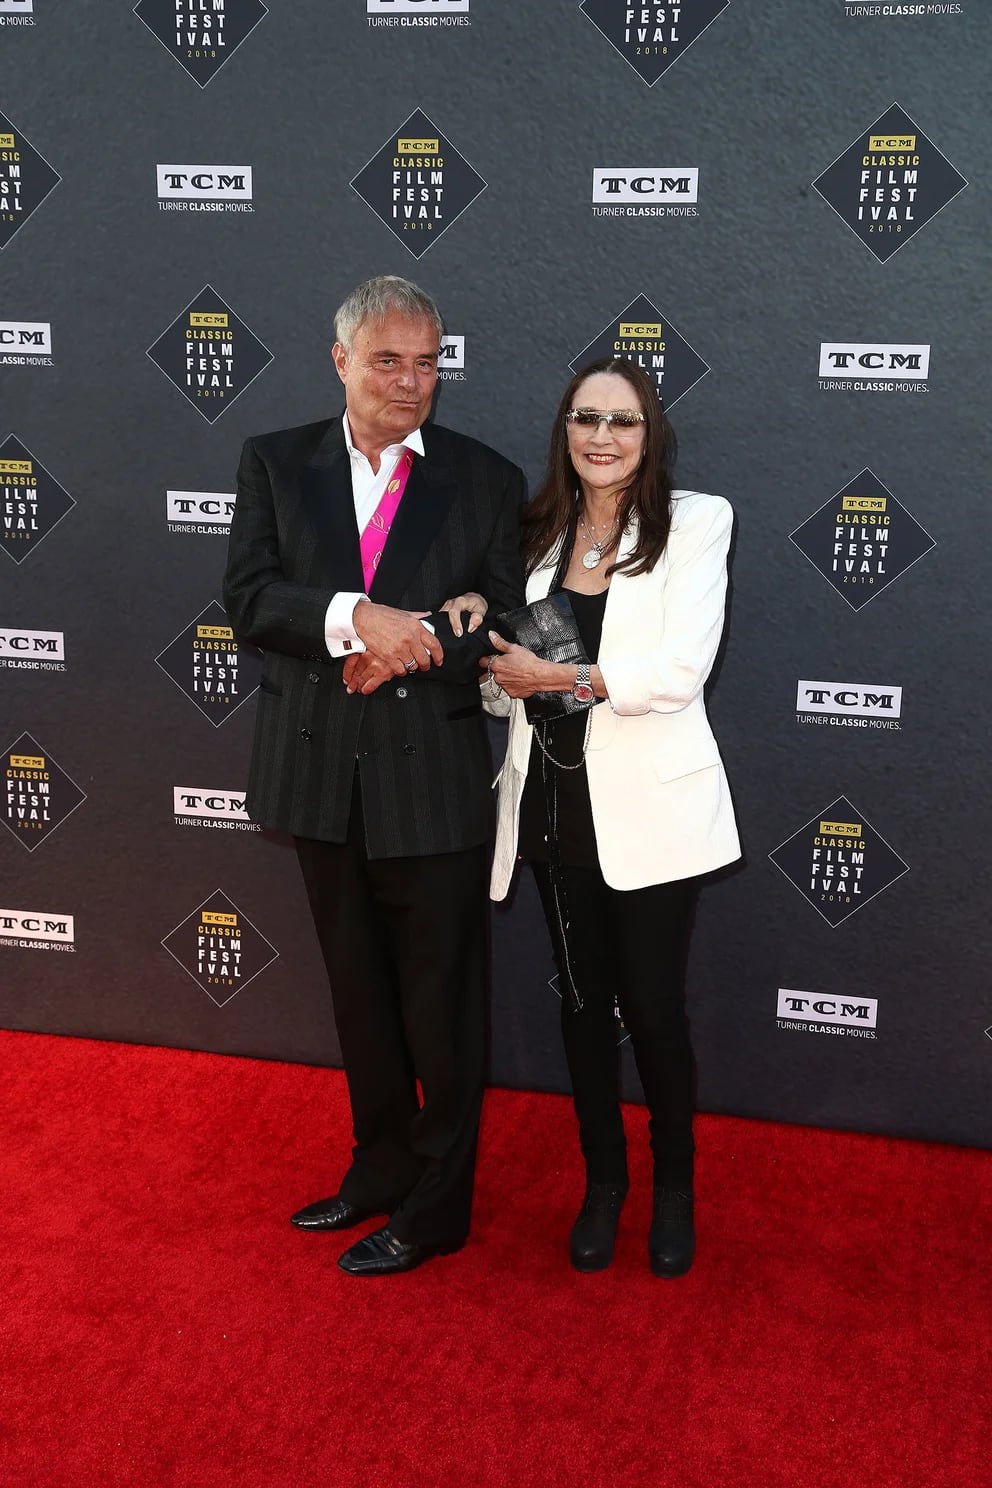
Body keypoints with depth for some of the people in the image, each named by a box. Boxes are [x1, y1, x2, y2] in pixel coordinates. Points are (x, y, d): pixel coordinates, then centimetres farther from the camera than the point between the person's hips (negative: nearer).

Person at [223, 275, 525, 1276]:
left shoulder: (486, 480, -1)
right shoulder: (275, 464, 4)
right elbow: (248, 597, -8)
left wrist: (400, 649, -18)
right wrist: (357, 617, -23)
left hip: (434, 779, -2)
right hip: (322, 776, 3)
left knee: (442, 1004, 8)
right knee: (359, 992, 18)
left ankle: (435, 1204, 25)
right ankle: (380, 1166, 38)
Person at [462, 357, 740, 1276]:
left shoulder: (694, 523, -5)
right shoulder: (537, 535, 8)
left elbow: (680, 670, -15)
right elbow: (503, 678, 12)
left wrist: (555, 676, -16)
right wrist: (475, 622, -9)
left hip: (648, 806, -4)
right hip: (555, 801, 4)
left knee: (653, 1004, 4)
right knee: (582, 998, 13)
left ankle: (674, 1188, 27)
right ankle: (602, 1180, 31)